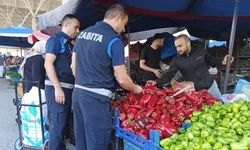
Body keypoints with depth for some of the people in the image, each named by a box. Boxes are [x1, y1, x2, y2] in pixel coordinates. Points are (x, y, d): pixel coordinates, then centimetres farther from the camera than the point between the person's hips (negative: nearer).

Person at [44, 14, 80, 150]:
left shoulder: (69, 43, 18)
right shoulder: (56, 39, -7)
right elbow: (48, 64, -16)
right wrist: (58, 88, -22)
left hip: (68, 88, 9)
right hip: (57, 88, -9)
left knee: (63, 123, 16)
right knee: (57, 124, -4)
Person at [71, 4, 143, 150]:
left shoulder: (83, 33, 10)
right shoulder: (113, 40, -12)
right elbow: (122, 79, -12)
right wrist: (135, 89, 6)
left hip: (78, 92, 8)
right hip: (96, 97, -8)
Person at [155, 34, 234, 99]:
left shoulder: (200, 51, -9)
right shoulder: (176, 60, -13)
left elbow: (210, 60, 9)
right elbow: (168, 75, -18)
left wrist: (222, 62, -7)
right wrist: (157, 82, -33)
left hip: (210, 85, 2)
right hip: (195, 91, -2)